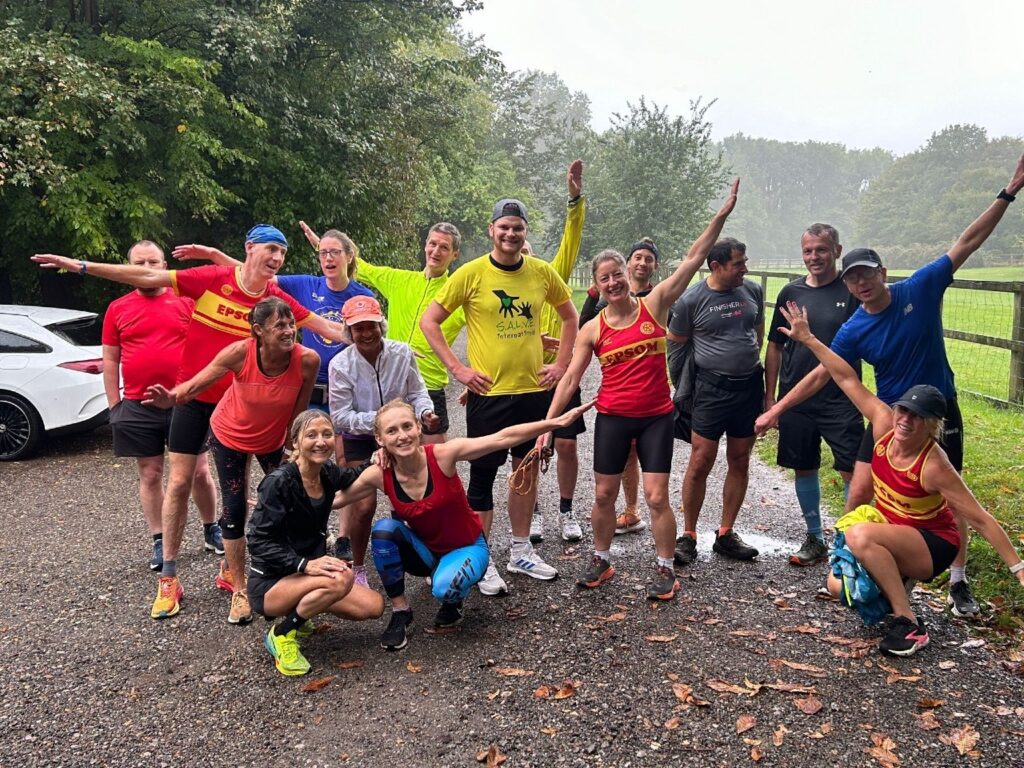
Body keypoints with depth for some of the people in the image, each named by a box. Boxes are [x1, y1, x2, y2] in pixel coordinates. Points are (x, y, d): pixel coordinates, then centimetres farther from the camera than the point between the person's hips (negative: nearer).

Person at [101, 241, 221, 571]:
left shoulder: (185, 302, 3)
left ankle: (211, 531, 23)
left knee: (199, 471, 6)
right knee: (150, 475, 8)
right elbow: (110, 360, 7)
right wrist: (114, 405, 2)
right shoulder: (118, 309, 5)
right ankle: (159, 543, 19)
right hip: (138, 407, 1)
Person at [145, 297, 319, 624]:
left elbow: (299, 411, -15)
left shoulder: (307, 360, -30)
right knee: (234, 510, 0)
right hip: (229, 436, -1)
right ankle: (239, 590, 18)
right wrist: (171, 398, -42)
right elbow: (197, 383, -22)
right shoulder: (240, 353, -32)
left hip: (274, 440, 1)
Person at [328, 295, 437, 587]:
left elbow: (417, 392, -9)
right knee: (364, 505, -7)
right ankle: (357, 568, 17)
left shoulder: (402, 353, -18)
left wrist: (425, 412, -31)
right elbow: (340, 416, -19)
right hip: (359, 439, -2)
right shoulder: (340, 365, -22)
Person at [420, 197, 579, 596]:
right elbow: (429, 321, -5)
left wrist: (561, 364, 7)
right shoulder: (471, 273, -8)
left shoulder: (542, 272, 2)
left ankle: (521, 551, 30)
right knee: (483, 475, 3)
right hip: (489, 392, -4)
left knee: (527, 469, 14)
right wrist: (458, 369, -10)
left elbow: (569, 316, 17)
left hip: (534, 389, 4)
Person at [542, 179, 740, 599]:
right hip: (612, 418, 2)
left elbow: (693, 259, -8)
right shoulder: (593, 329, -2)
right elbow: (570, 380, -1)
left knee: (656, 497, -2)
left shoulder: (654, 305, -4)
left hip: (657, 416, -1)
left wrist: (721, 215, -14)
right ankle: (601, 561, 30)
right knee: (604, 494, 9)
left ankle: (665, 569, 15)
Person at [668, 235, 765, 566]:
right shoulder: (691, 300, -8)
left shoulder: (753, 291, 4)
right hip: (712, 389, -4)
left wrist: (747, 360, 15)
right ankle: (688, 535, 12)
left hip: (750, 386, 4)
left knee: (740, 462, 10)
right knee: (700, 463, -3)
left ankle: (726, 534, 22)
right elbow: (675, 344, 1)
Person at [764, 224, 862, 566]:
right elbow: (775, 347, 11)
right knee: (803, 469, 12)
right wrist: (770, 396, 8)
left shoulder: (853, 291, -3)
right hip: (795, 399, 4)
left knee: (853, 471, -4)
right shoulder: (791, 292, 6)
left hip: (841, 400, -3)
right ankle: (815, 540, 28)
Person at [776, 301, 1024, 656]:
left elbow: (981, 519, -22)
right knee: (839, 585, -8)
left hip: (934, 546, -6)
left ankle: (910, 625, -22)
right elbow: (848, 379, -11)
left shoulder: (934, 467, -28)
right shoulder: (885, 423, -15)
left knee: (859, 535, -34)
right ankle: (895, 579, 21)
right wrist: (808, 339, -10)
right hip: (893, 538, 6)